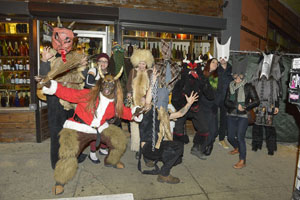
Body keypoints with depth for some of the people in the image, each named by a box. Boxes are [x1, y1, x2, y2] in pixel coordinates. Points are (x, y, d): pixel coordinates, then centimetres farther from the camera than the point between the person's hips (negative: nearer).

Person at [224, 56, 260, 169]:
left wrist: (245, 107, -18)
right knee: (230, 137, 12)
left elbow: (256, 101, -6)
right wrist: (236, 106, -16)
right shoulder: (231, 86, 5)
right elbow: (227, 102, 0)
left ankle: (242, 161, 5)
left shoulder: (248, 87, -5)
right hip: (232, 116, 5)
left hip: (243, 117, -4)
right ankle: (237, 148, 44)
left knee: (240, 137, -8)